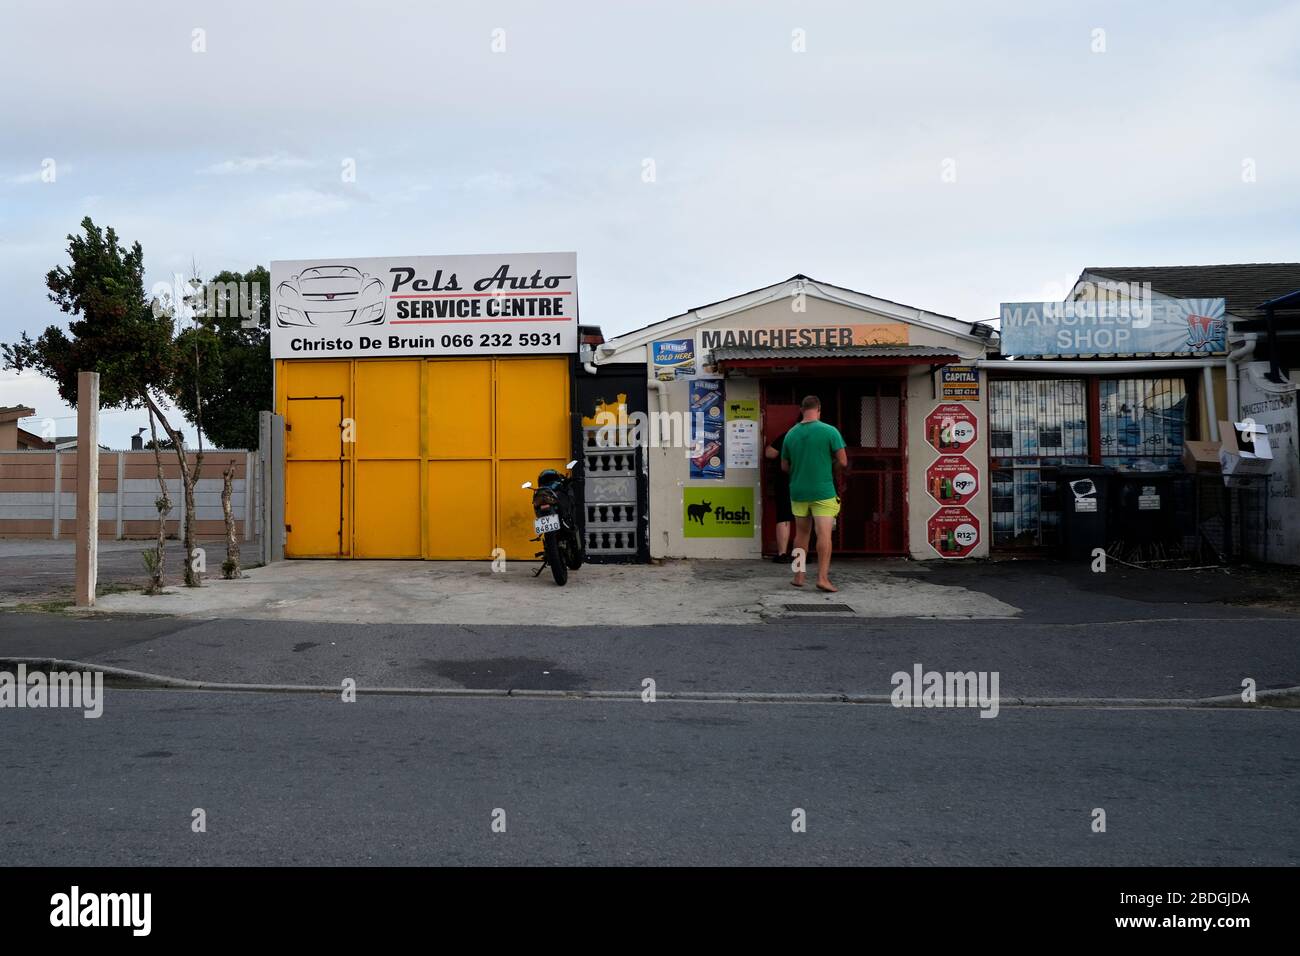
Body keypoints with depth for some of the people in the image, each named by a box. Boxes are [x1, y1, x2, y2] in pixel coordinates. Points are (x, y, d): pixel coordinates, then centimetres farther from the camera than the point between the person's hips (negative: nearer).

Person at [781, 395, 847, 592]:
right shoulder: (830, 431, -9)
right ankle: (823, 577, -11)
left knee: (801, 534, 14)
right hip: (823, 492, -4)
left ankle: (798, 576, 17)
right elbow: (843, 462, -9)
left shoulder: (791, 434, 3)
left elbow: (784, 467, 11)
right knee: (824, 534, -4)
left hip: (798, 492, 4)